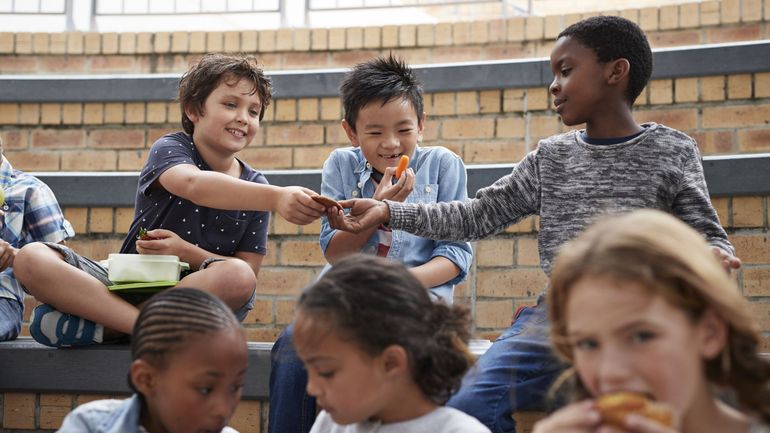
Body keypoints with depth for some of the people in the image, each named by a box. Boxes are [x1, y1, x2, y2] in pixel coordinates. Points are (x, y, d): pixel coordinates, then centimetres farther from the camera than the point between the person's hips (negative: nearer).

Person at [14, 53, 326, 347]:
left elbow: (248, 273, 1)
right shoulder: (170, 149, -4)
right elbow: (193, 184, -30)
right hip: (128, 283, -1)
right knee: (31, 259, -24)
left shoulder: (254, 187, 5)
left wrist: (186, 252, -18)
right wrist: (276, 198, -46)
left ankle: (94, 324, -25)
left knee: (237, 277, -34)